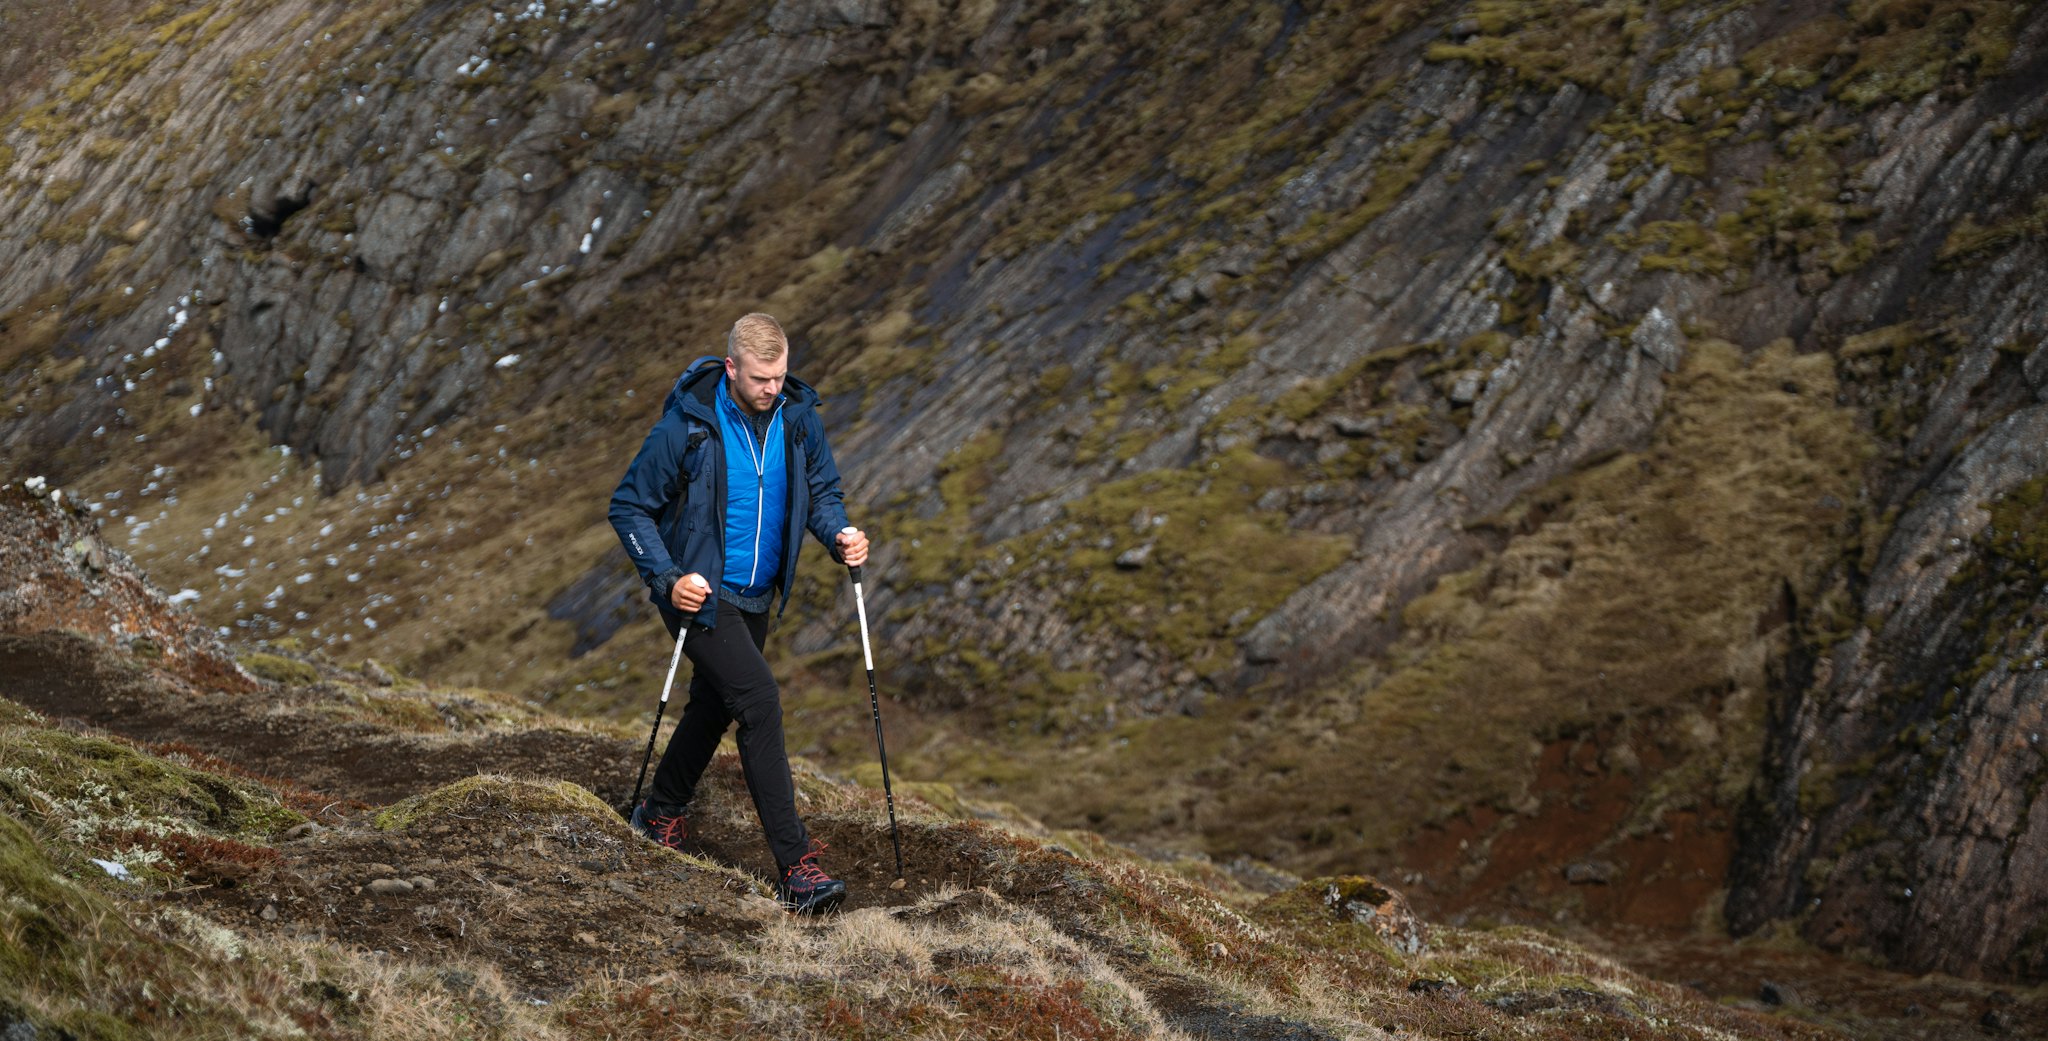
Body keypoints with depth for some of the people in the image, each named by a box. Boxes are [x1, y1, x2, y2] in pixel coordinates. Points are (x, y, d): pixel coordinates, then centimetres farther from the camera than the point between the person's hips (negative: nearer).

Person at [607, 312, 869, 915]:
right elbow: (629, 507, -12)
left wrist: (839, 534, -12)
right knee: (760, 702, -19)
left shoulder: (797, 418, -6)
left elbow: (821, 489, 9)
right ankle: (796, 869, -19)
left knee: (717, 703, 23)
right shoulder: (686, 427, -21)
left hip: (756, 595, 7)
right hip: (700, 593, -7)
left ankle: (663, 812, 50)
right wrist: (666, 578, -22)